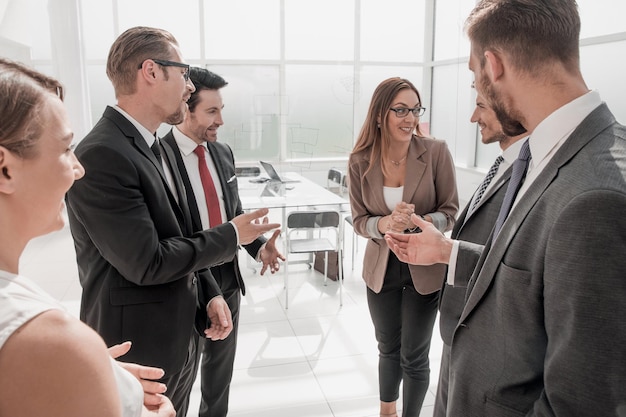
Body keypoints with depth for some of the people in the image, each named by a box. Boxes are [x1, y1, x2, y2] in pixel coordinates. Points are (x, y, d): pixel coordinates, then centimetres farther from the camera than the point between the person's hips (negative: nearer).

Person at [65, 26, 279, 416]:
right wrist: (231, 235, -13)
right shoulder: (101, 156, -23)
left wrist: (210, 294, 0)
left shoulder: (160, 149, 7)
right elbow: (147, 262, -24)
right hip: (137, 351, -8)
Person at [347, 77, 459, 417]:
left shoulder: (436, 152, -15)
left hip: (424, 268, -2)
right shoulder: (360, 162, -11)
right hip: (381, 268, 2)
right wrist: (386, 224, -27)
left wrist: (418, 223, -30)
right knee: (388, 349, 23)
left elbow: (451, 212, -9)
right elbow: (360, 220, -5)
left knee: (414, 356, 11)